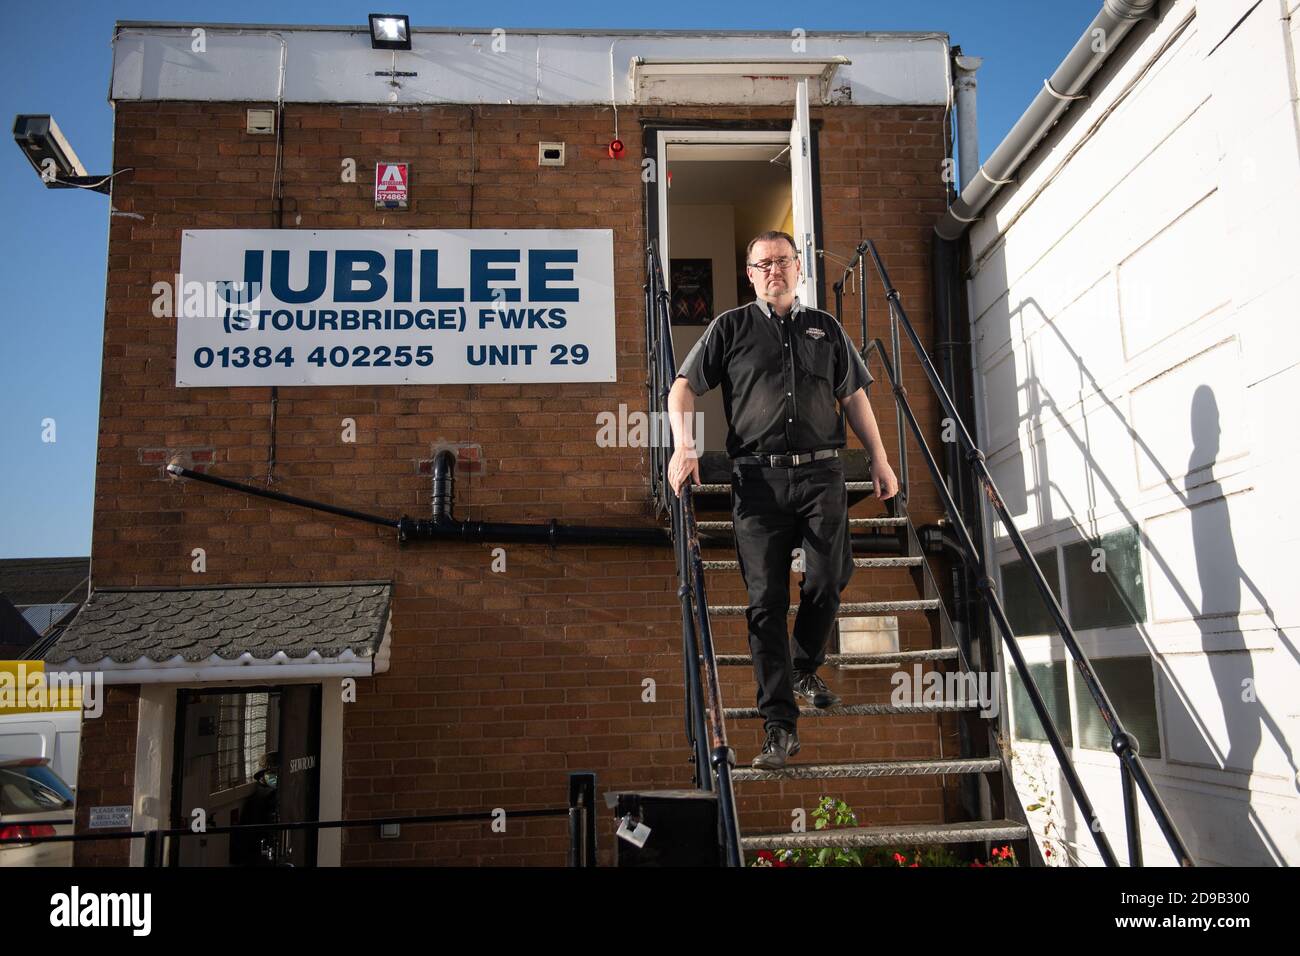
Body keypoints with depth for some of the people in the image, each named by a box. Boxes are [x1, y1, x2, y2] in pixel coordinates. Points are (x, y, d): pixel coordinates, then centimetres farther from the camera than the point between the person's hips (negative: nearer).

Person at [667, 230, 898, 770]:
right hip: (758, 477, -2)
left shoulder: (826, 328, 19)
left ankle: (805, 670, 27)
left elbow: (854, 397, 21)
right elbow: (683, 388, 7)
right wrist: (684, 446, -9)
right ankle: (779, 725, 1)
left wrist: (879, 459, 14)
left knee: (826, 583, -5)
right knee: (766, 600, -4)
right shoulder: (731, 328, 12)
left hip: (821, 473, 2)